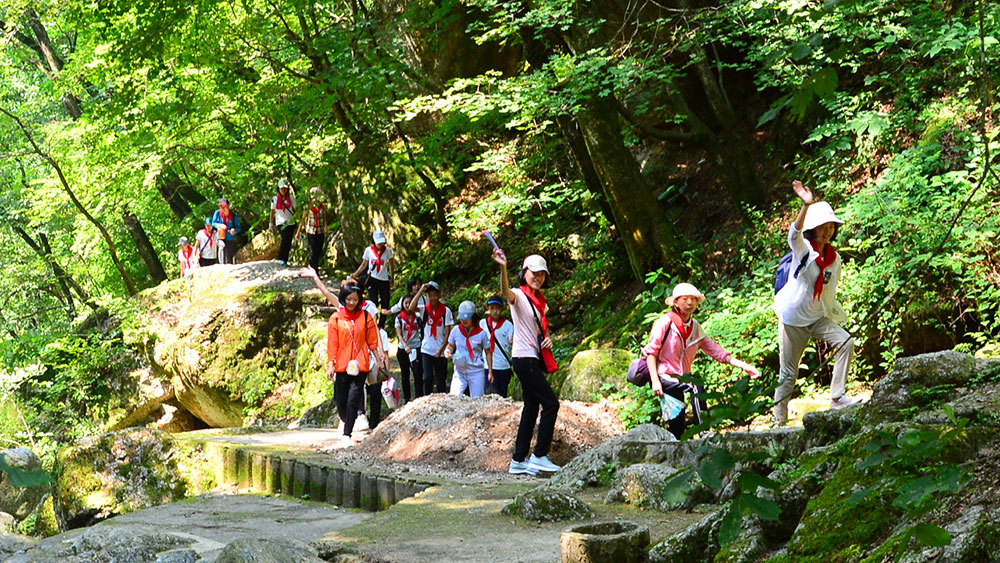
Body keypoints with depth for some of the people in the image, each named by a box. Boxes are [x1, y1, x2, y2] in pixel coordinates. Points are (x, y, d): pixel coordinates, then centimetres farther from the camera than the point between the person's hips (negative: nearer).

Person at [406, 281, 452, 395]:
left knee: (441, 380, 6)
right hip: (427, 350, 0)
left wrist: (441, 349, -11)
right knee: (428, 378, -9)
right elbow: (411, 309, -24)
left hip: (440, 352, 0)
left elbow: (447, 332, -3)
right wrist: (421, 291, -23)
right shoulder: (424, 309, -3)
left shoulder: (446, 311, -4)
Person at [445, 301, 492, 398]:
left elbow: (488, 353, 4)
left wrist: (490, 372, 2)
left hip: (476, 372, -1)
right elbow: (450, 346, 14)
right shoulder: (456, 330, 0)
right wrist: (447, 351, -10)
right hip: (460, 371, 1)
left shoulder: (481, 333, -5)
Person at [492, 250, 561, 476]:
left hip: (536, 359, 8)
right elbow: (506, 292, -33)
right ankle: (539, 456, -8)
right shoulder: (518, 296, -9)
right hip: (524, 358, -8)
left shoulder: (539, 300, 16)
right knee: (551, 403, -13)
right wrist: (503, 268, -52)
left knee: (531, 408, 8)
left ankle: (519, 461, 13)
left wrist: (548, 338, 3)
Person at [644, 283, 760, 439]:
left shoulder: (695, 327, 8)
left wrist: (743, 366, -1)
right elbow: (651, 352, -10)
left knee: (678, 428, 3)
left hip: (681, 378, 7)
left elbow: (715, 350, 8)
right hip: (664, 378, -7)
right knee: (695, 386, -31)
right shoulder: (665, 323, -11)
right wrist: (655, 381, -20)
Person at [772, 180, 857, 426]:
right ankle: (779, 420, 11)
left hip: (818, 318, 5)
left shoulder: (834, 259, 7)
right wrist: (806, 206, -47)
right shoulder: (803, 249, -9)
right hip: (793, 318, -5)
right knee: (788, 373, -1)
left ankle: (837, 397, -17)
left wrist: (840, 318, 14)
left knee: (846, 342, -19)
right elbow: (795, 233, -32)